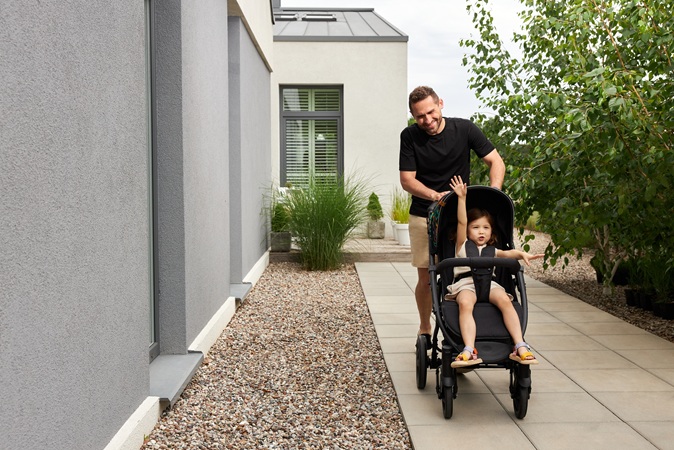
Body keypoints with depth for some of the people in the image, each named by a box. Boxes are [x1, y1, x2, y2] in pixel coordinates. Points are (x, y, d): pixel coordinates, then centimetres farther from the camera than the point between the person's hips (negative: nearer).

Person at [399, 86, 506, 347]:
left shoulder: (464, 129, -7)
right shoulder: (409, 137, -7)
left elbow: (496, 162, -7)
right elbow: (407, 180, -10)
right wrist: (436, 196, -28)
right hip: (423, 216, 0)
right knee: (425, 278, 3)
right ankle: (424, 329, 24)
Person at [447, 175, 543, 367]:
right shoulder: (463, 246, 21)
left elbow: (507, 253, 9)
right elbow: (461, 222, 9)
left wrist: (521, 254, -12)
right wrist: (461, 198, 0)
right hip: (465, 283, -2)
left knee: (504, 300, -30)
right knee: (465, 303, -36)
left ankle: (520, 346, -33)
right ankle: (469, 351, -46)